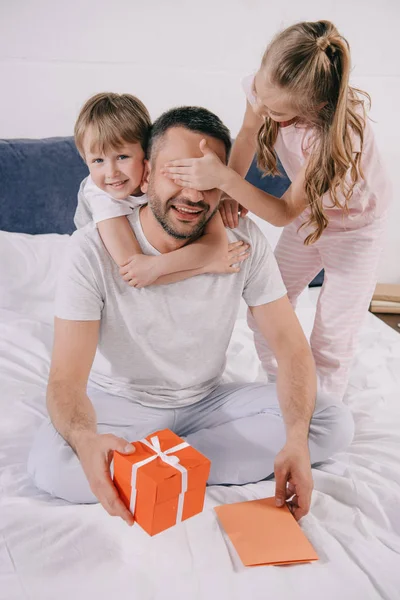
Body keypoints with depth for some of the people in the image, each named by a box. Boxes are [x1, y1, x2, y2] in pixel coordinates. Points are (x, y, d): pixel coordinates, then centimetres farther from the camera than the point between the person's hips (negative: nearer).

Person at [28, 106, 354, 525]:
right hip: (120, 404, -3)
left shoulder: (243, 240, -13)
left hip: (208, 400, 3)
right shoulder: (92, 250, -21)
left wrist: (296, 440, -31)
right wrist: (86, 439, -48)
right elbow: (66, 379, -24)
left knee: (335, 424, -17)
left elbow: (291, 347, -13)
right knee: (48, 465, -33)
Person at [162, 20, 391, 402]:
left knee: (330, 343, -3)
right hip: (306, 214, 6)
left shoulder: (338, 131, -39)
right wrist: (229, 191, -18)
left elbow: (284, 212, -35)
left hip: (355, 226, -5)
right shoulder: (266, 86, -24)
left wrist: (224, 179, -47)